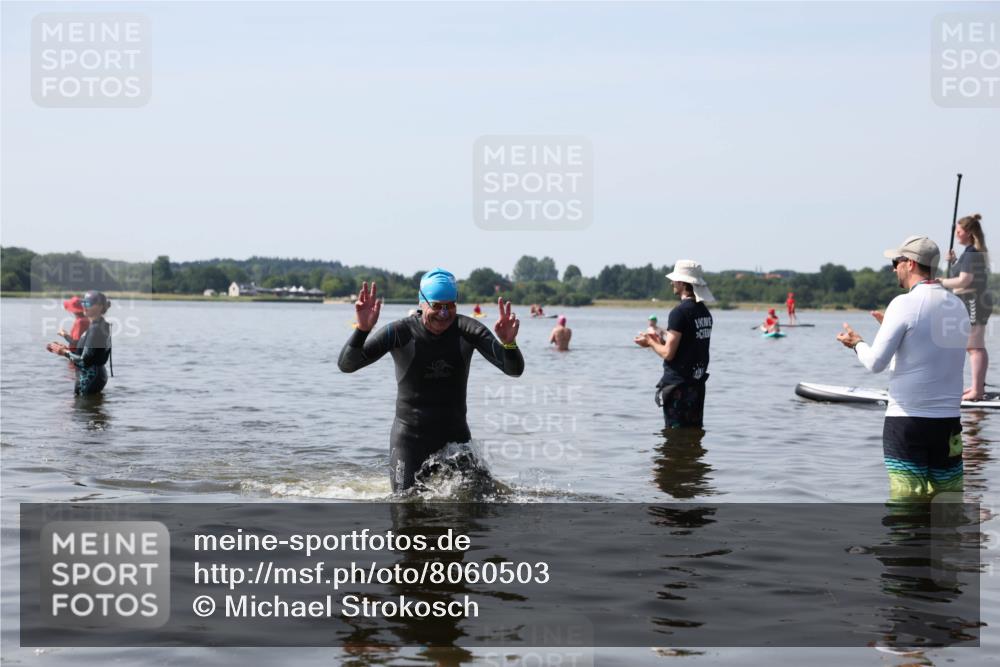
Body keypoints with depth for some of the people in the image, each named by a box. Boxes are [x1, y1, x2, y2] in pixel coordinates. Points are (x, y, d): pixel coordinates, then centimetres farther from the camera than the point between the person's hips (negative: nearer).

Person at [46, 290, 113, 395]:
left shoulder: (95, 329, -19)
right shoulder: (101, 325, 11)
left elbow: (85, 361, -23)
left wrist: (65, 353, -10)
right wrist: (67, 349, 10)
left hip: (90, 378, -10)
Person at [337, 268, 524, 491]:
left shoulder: (468, 330, -8)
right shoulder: (400, 332, -15)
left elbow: (514, 370, -13)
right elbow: (346, 365, -20)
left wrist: (508, 343, -36)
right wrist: (362, 330, -39)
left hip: (455, 435, 2)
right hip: (410, 437, -2)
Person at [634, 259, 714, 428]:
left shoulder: (680, 312, -17)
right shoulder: (705, 312, 9)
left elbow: (668, 353, -18)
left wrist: (650, 342, 1)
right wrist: (659, 341, 21)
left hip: (677, 384, -8)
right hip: (697, 383, 8)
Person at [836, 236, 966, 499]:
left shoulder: (905, 303, -10)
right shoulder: (957, 305, 8)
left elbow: (876, 363, -12)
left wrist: (857, 343, 7)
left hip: (907, 420, -5)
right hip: (948, 420, 5)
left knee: (907, 498, -2)